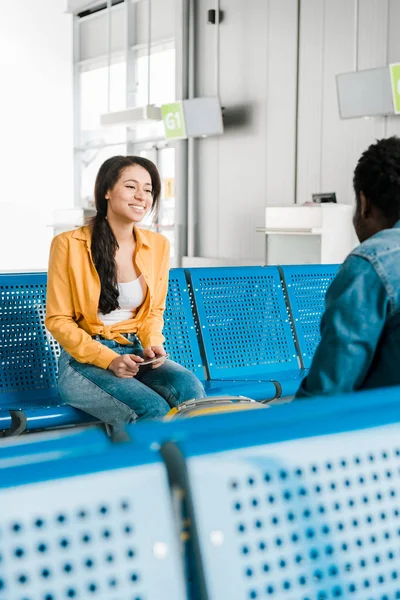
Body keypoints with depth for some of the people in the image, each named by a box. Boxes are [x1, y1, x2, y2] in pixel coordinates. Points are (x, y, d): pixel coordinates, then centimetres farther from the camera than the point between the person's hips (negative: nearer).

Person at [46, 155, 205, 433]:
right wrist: (107, 359, -17)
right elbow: (58, 320, -5)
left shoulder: (158, 245, 3)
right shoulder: (69, 244, -10)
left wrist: (153, 344, -7)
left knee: (190, 388, -26)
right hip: (85, 358, -4)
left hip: (136, 353, 4)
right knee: (153, 410, -30)